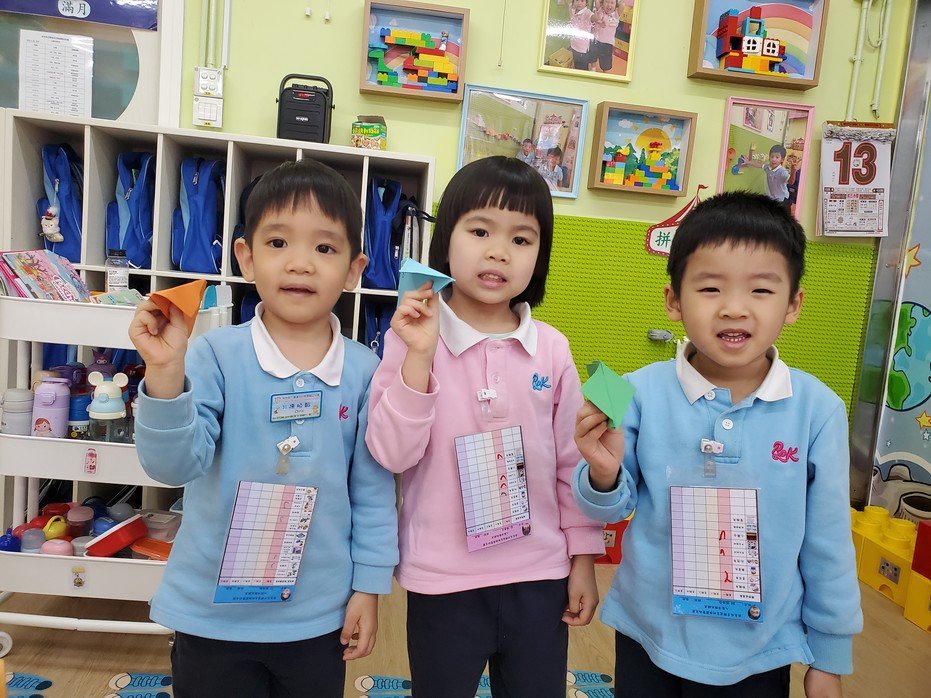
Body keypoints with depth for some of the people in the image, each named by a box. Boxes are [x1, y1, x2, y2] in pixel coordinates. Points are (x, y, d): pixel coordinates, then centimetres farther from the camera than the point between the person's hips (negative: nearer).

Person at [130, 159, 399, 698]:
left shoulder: (364, 372, -9)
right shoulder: (215, 356, -12)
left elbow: (374, 491, -3)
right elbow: (173, 465, -17)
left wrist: (369, 587, 1)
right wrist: (165, 373, -31)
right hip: (214, 616, -1)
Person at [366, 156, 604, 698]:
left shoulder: (552, 349, -4)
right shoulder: (413, 339, -10)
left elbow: (573, 461, 3)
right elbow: (392, 454, -16)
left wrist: (584, 558, 6)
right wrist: (420, 354, -24)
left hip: (539, 577, 2)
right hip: (442, 579, -1)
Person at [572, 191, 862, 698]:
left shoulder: (818, 409, -14)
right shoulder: (641, 392, -15)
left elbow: (828, 542, -3)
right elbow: (614, 507, -4)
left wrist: (830, 657, 5)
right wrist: (604, 473, -26)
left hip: (759, 655, 0)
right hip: (647, 637, 1)